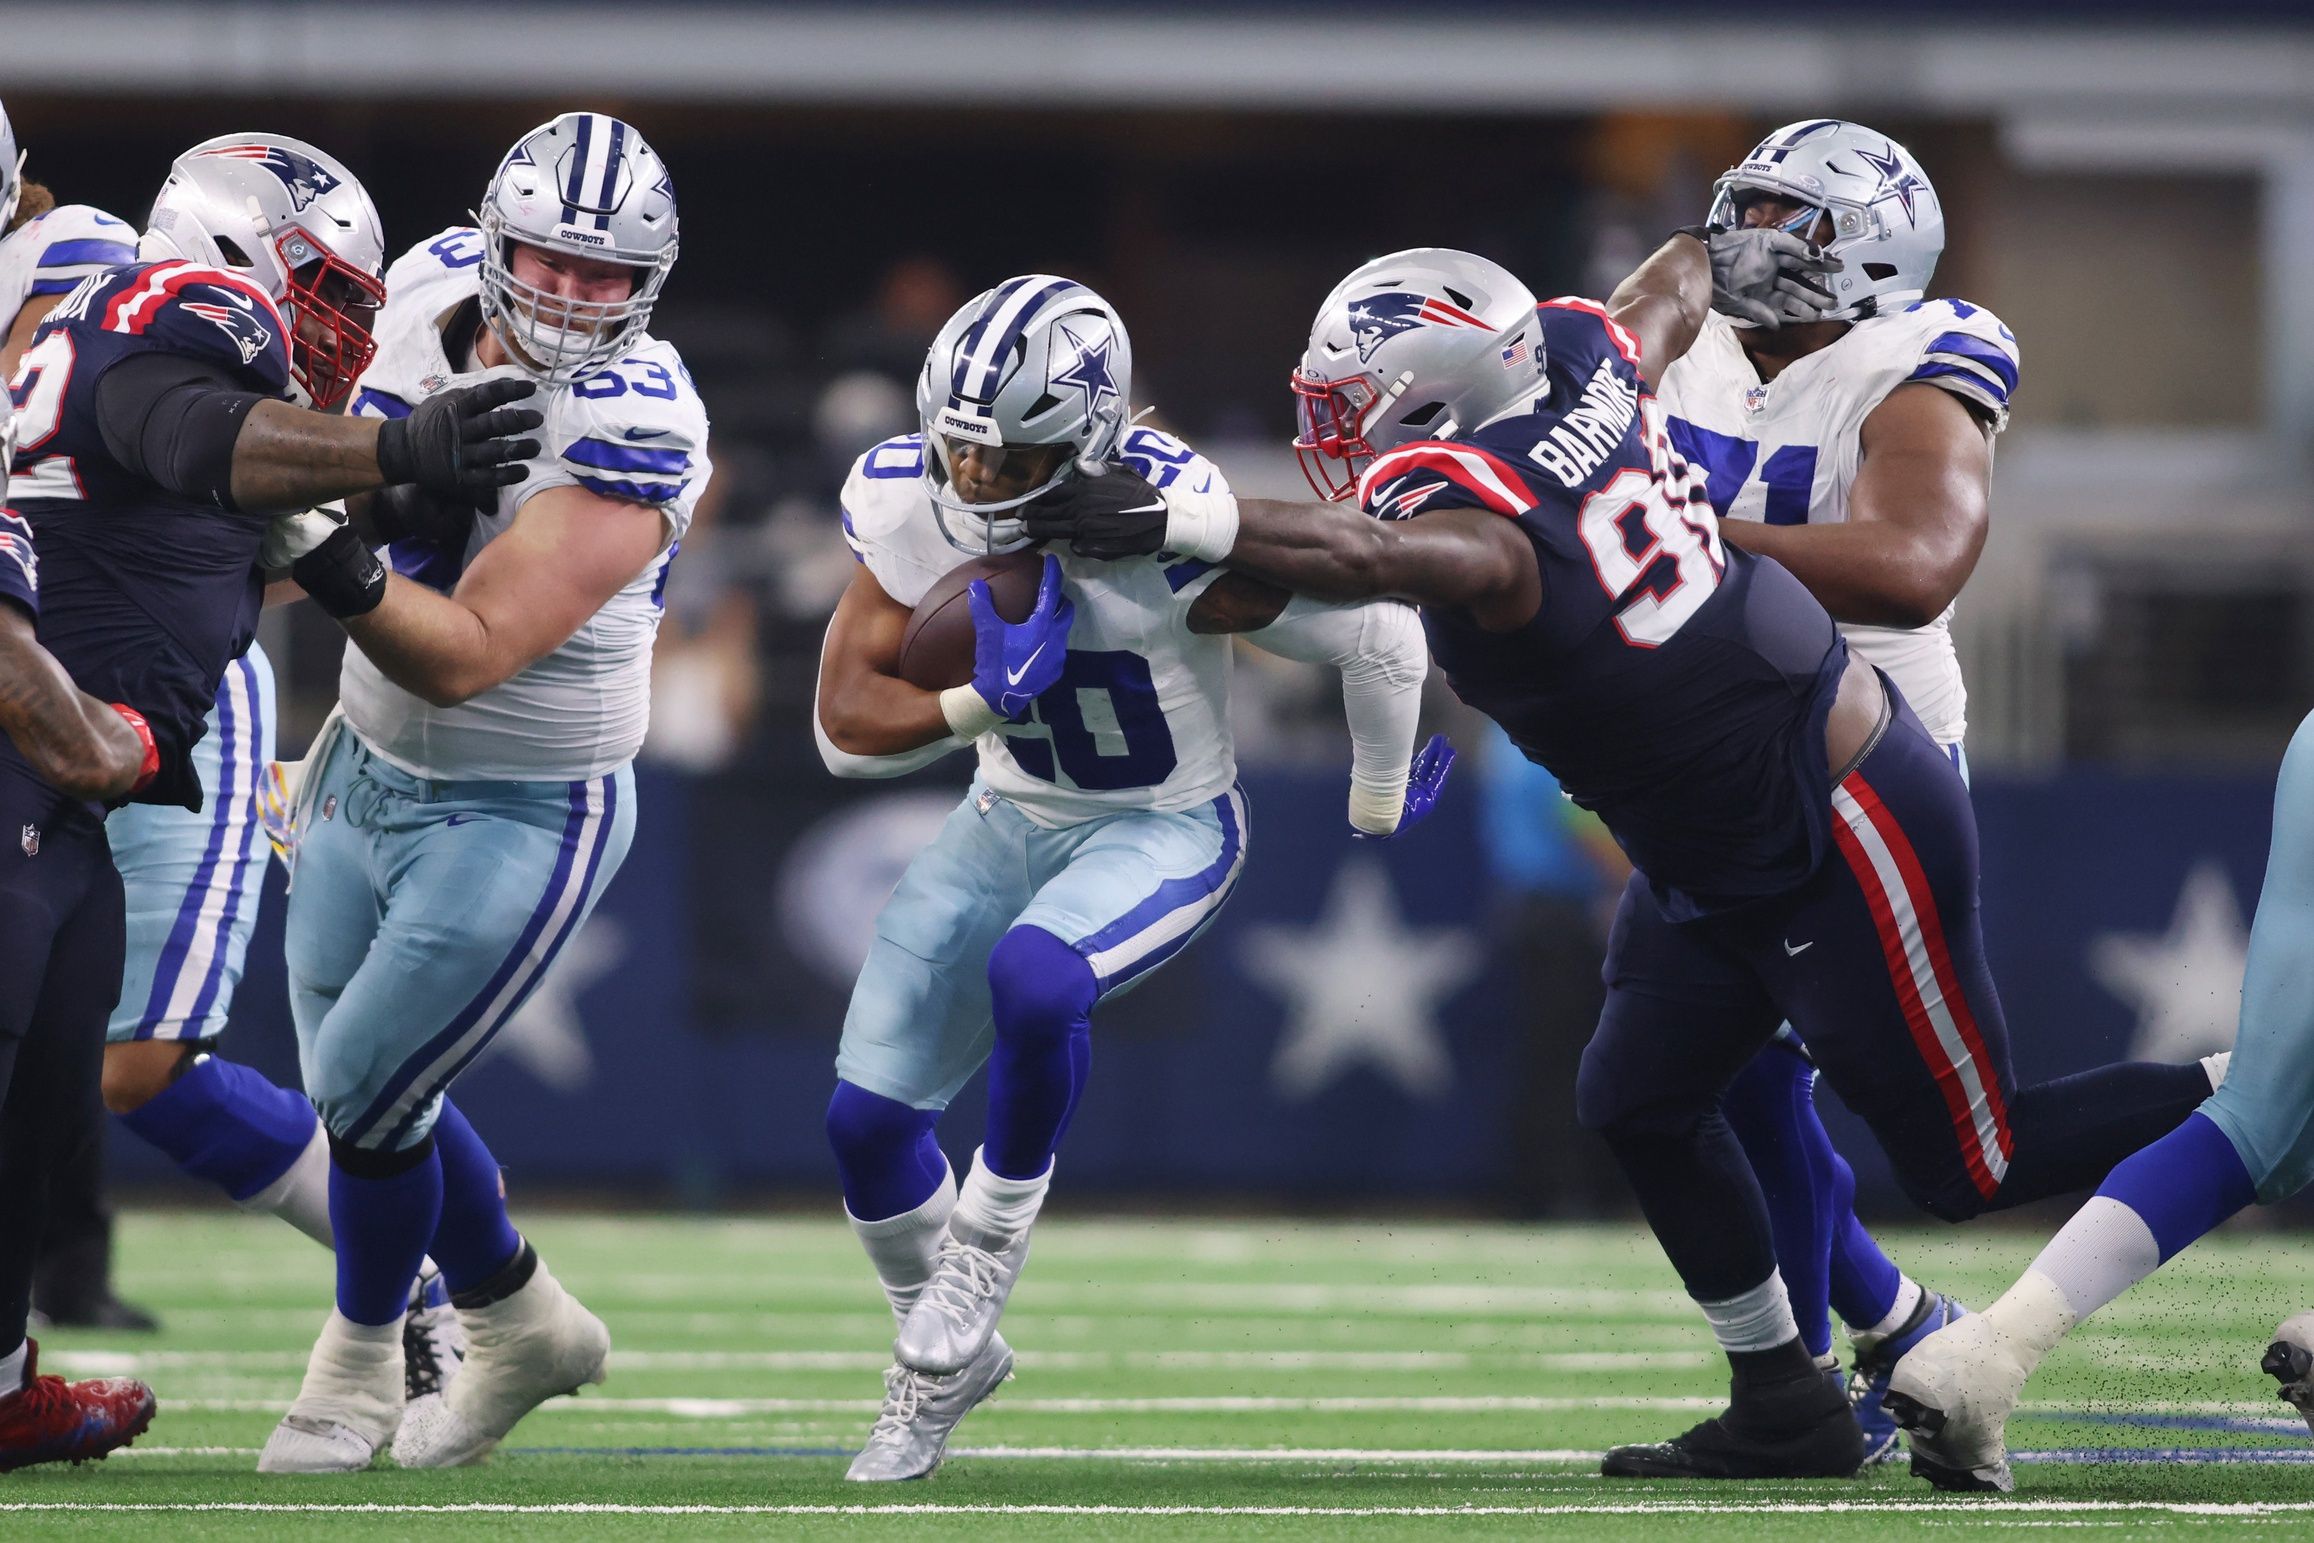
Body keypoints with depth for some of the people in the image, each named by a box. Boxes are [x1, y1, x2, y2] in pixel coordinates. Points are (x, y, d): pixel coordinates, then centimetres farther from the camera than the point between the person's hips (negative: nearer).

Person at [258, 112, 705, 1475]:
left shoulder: (631, 433, -28)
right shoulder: (433, 287, -8)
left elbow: (470, 657, -32)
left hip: (523, 816, -7)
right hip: (368, 768, 7)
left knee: (363, 1094, -2)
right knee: (365, 1089, 14)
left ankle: (361, 1366, 25)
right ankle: (526, 1326, 38)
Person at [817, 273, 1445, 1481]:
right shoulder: (911, 510, -16)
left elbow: (1378, 635, -19)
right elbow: (846, 725, -13)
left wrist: (1380, 803, -1)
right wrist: (981, 701, -33)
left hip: (1166, 828, -5)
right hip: (1012, 821, 5)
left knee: (1033, 975, -36)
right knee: (867, 1118, -2)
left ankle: (989, 1237, -11)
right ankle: (943, 1353, 24)